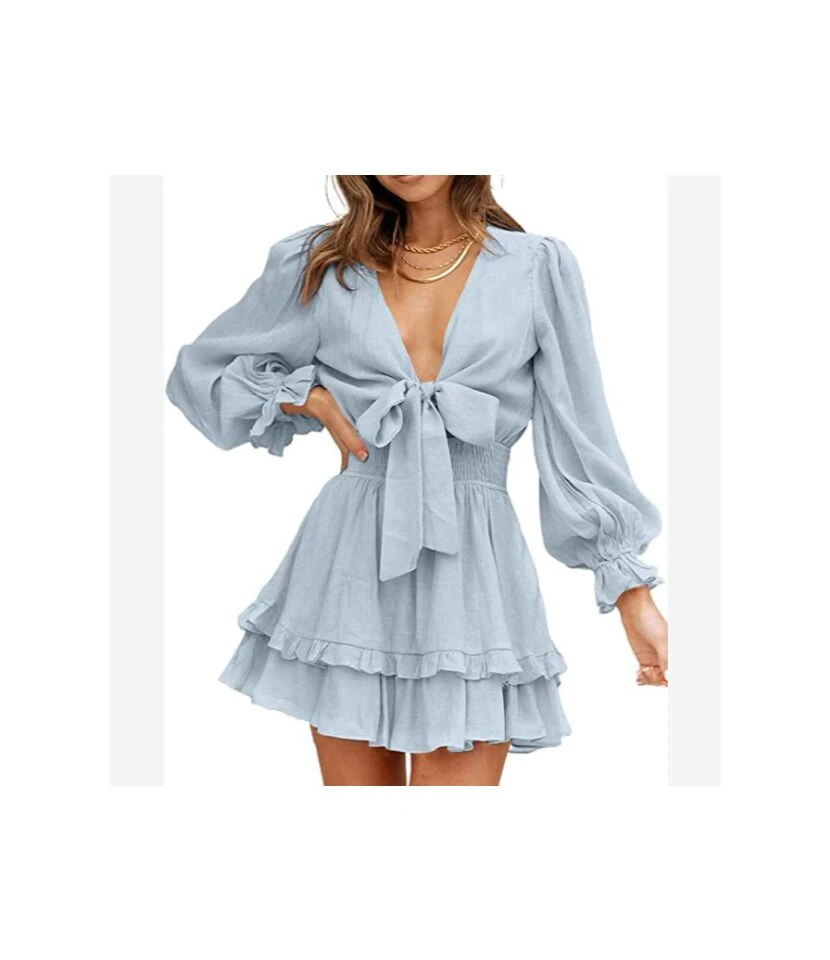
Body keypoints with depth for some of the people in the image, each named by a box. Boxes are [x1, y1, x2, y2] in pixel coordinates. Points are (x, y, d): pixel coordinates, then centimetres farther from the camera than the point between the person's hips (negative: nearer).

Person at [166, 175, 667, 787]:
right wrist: (310, 399, 0)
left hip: (473, 572, -2)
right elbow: (201, 371, 17)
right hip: (350, 569, 2)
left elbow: (583, 441, 3)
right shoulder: (322, 264, 6)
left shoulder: (539, 266, 3)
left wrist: (634, 596, -1)